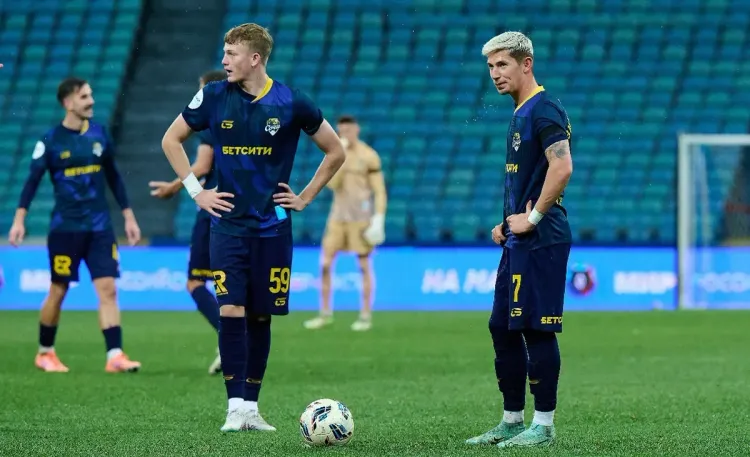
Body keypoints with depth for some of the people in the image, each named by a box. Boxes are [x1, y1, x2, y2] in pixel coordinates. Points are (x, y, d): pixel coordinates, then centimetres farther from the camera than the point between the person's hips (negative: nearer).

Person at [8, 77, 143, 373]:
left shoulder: (100, 134, 5)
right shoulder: (51, 141, -6)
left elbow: (113, 177, 14)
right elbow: (32, 181, -3)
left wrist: (128, 216, 14)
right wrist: (19, 219, -12)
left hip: (99, 227, 3)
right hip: (65, 228, -3)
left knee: (107, 289, -7)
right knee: (58, 292, 5)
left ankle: (115, 355, -11)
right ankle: (45, 353, 22)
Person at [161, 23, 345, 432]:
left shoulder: (290, 103, -6)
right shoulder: (214, 96, -3)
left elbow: (335, 152, 7)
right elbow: (171, 140, 10)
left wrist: (305, 197, 3)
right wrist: (196, 191, 4)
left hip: (272, 226, 0)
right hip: (228, 225, 0)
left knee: (261, 317, 5)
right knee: (231, 312, -12)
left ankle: (251, 407, 14)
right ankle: (236, 408, -8)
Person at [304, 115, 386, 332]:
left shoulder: (369, 157, -6)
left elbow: (379, 191, -6)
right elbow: (332, 184, -4)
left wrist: (379, 219, -14)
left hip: (360, 217, -4)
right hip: (338, 215, 4)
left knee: (364, 264, 0)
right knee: (325, 263, -1)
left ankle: (366, 316, 6)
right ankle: (325, 313, 8)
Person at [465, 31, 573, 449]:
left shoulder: (544, 109, -12)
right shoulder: (521, 113, 18)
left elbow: (562, 168, -23)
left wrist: (533, 218, -18)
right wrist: (509, 223, 14)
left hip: (540, 241, -10)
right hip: (519, 242, 10)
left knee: (537, 330, -7)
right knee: (503, 329, 12)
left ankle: (544, 426, -2)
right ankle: (512, 421, 19)